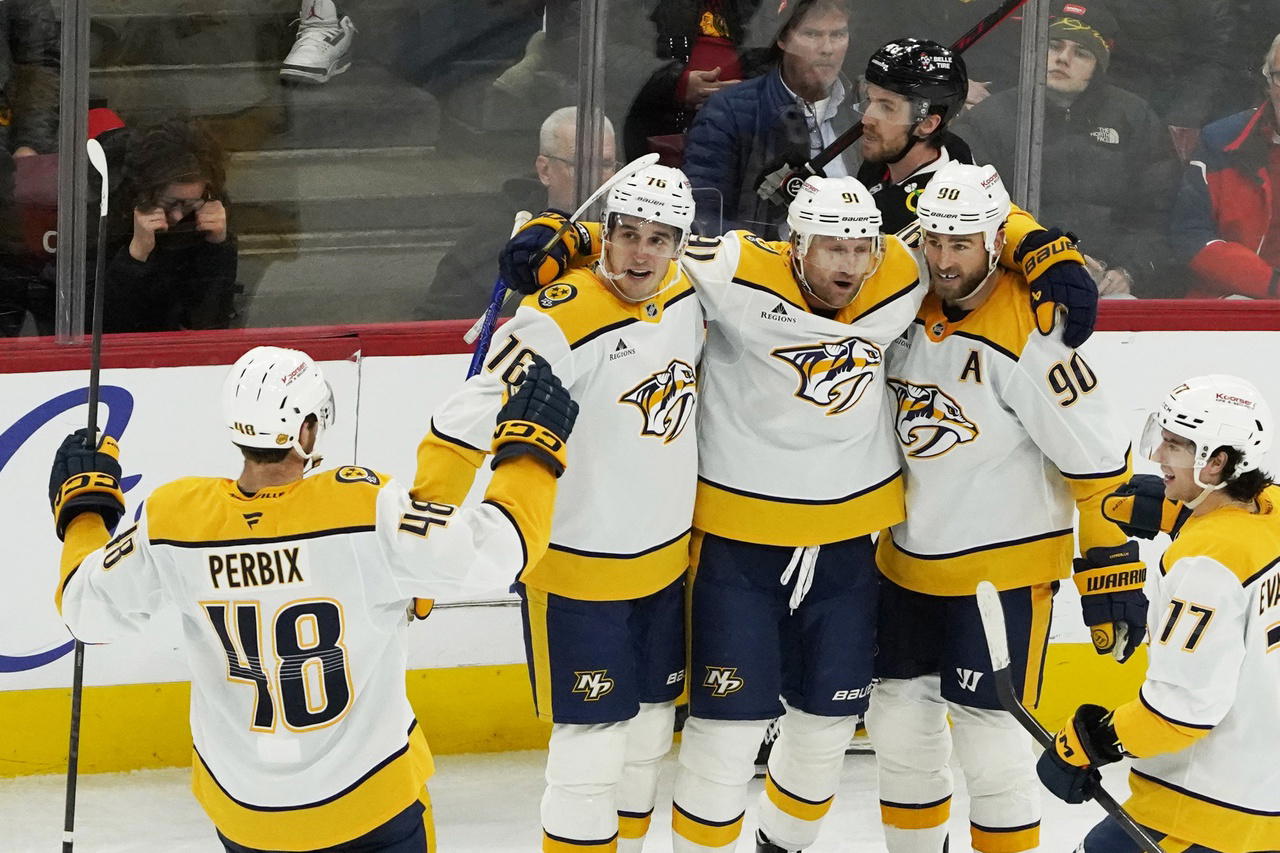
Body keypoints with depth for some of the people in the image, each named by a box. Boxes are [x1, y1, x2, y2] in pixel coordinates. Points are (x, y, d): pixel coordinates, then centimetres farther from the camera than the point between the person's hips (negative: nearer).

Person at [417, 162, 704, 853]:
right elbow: (466, 426, -26)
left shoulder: (686, 296, -2)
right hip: (572, 569, -7)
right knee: (592, 747, -5)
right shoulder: (559, 322, -25)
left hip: (664, 557, 7)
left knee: (648, 733, 18)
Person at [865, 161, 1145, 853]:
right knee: (899, 726, 14)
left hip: (1003, 571, -7)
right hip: (910, 560, 7)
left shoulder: (1027, 332, -22)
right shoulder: (910, 308, -1)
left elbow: (1095, 459, -19)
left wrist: (1111, 571, -18)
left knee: (989, 742, -6)